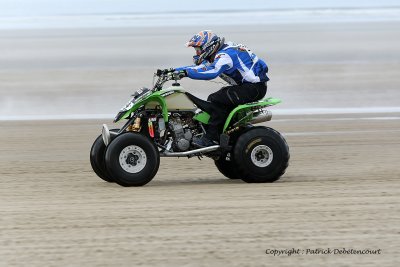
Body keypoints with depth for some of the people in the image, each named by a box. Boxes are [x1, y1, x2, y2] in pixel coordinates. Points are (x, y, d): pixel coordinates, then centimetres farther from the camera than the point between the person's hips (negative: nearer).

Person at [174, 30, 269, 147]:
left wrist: (187, 72, -34)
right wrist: (175, 70, 8)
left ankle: (211, 138, -20)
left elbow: (211, 72, -36)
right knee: (212, 98, 13)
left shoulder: (225, 55, -20)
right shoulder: (219, 54, 13)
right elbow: (201, 67, 15)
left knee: (218, 99, -20)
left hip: (255, 87, -11)